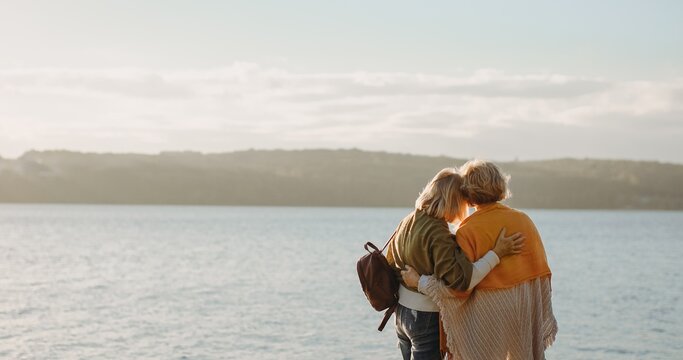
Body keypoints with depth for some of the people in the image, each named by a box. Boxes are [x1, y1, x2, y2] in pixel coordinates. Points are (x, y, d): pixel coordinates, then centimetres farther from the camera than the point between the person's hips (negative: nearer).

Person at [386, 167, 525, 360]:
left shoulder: (408, 221, 2)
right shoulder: (438, 233, -23)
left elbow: (391, 264, 13)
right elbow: (461, 280, -31)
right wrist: (497, 253, -29)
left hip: (402, 310, 8)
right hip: (427, 316, -8)